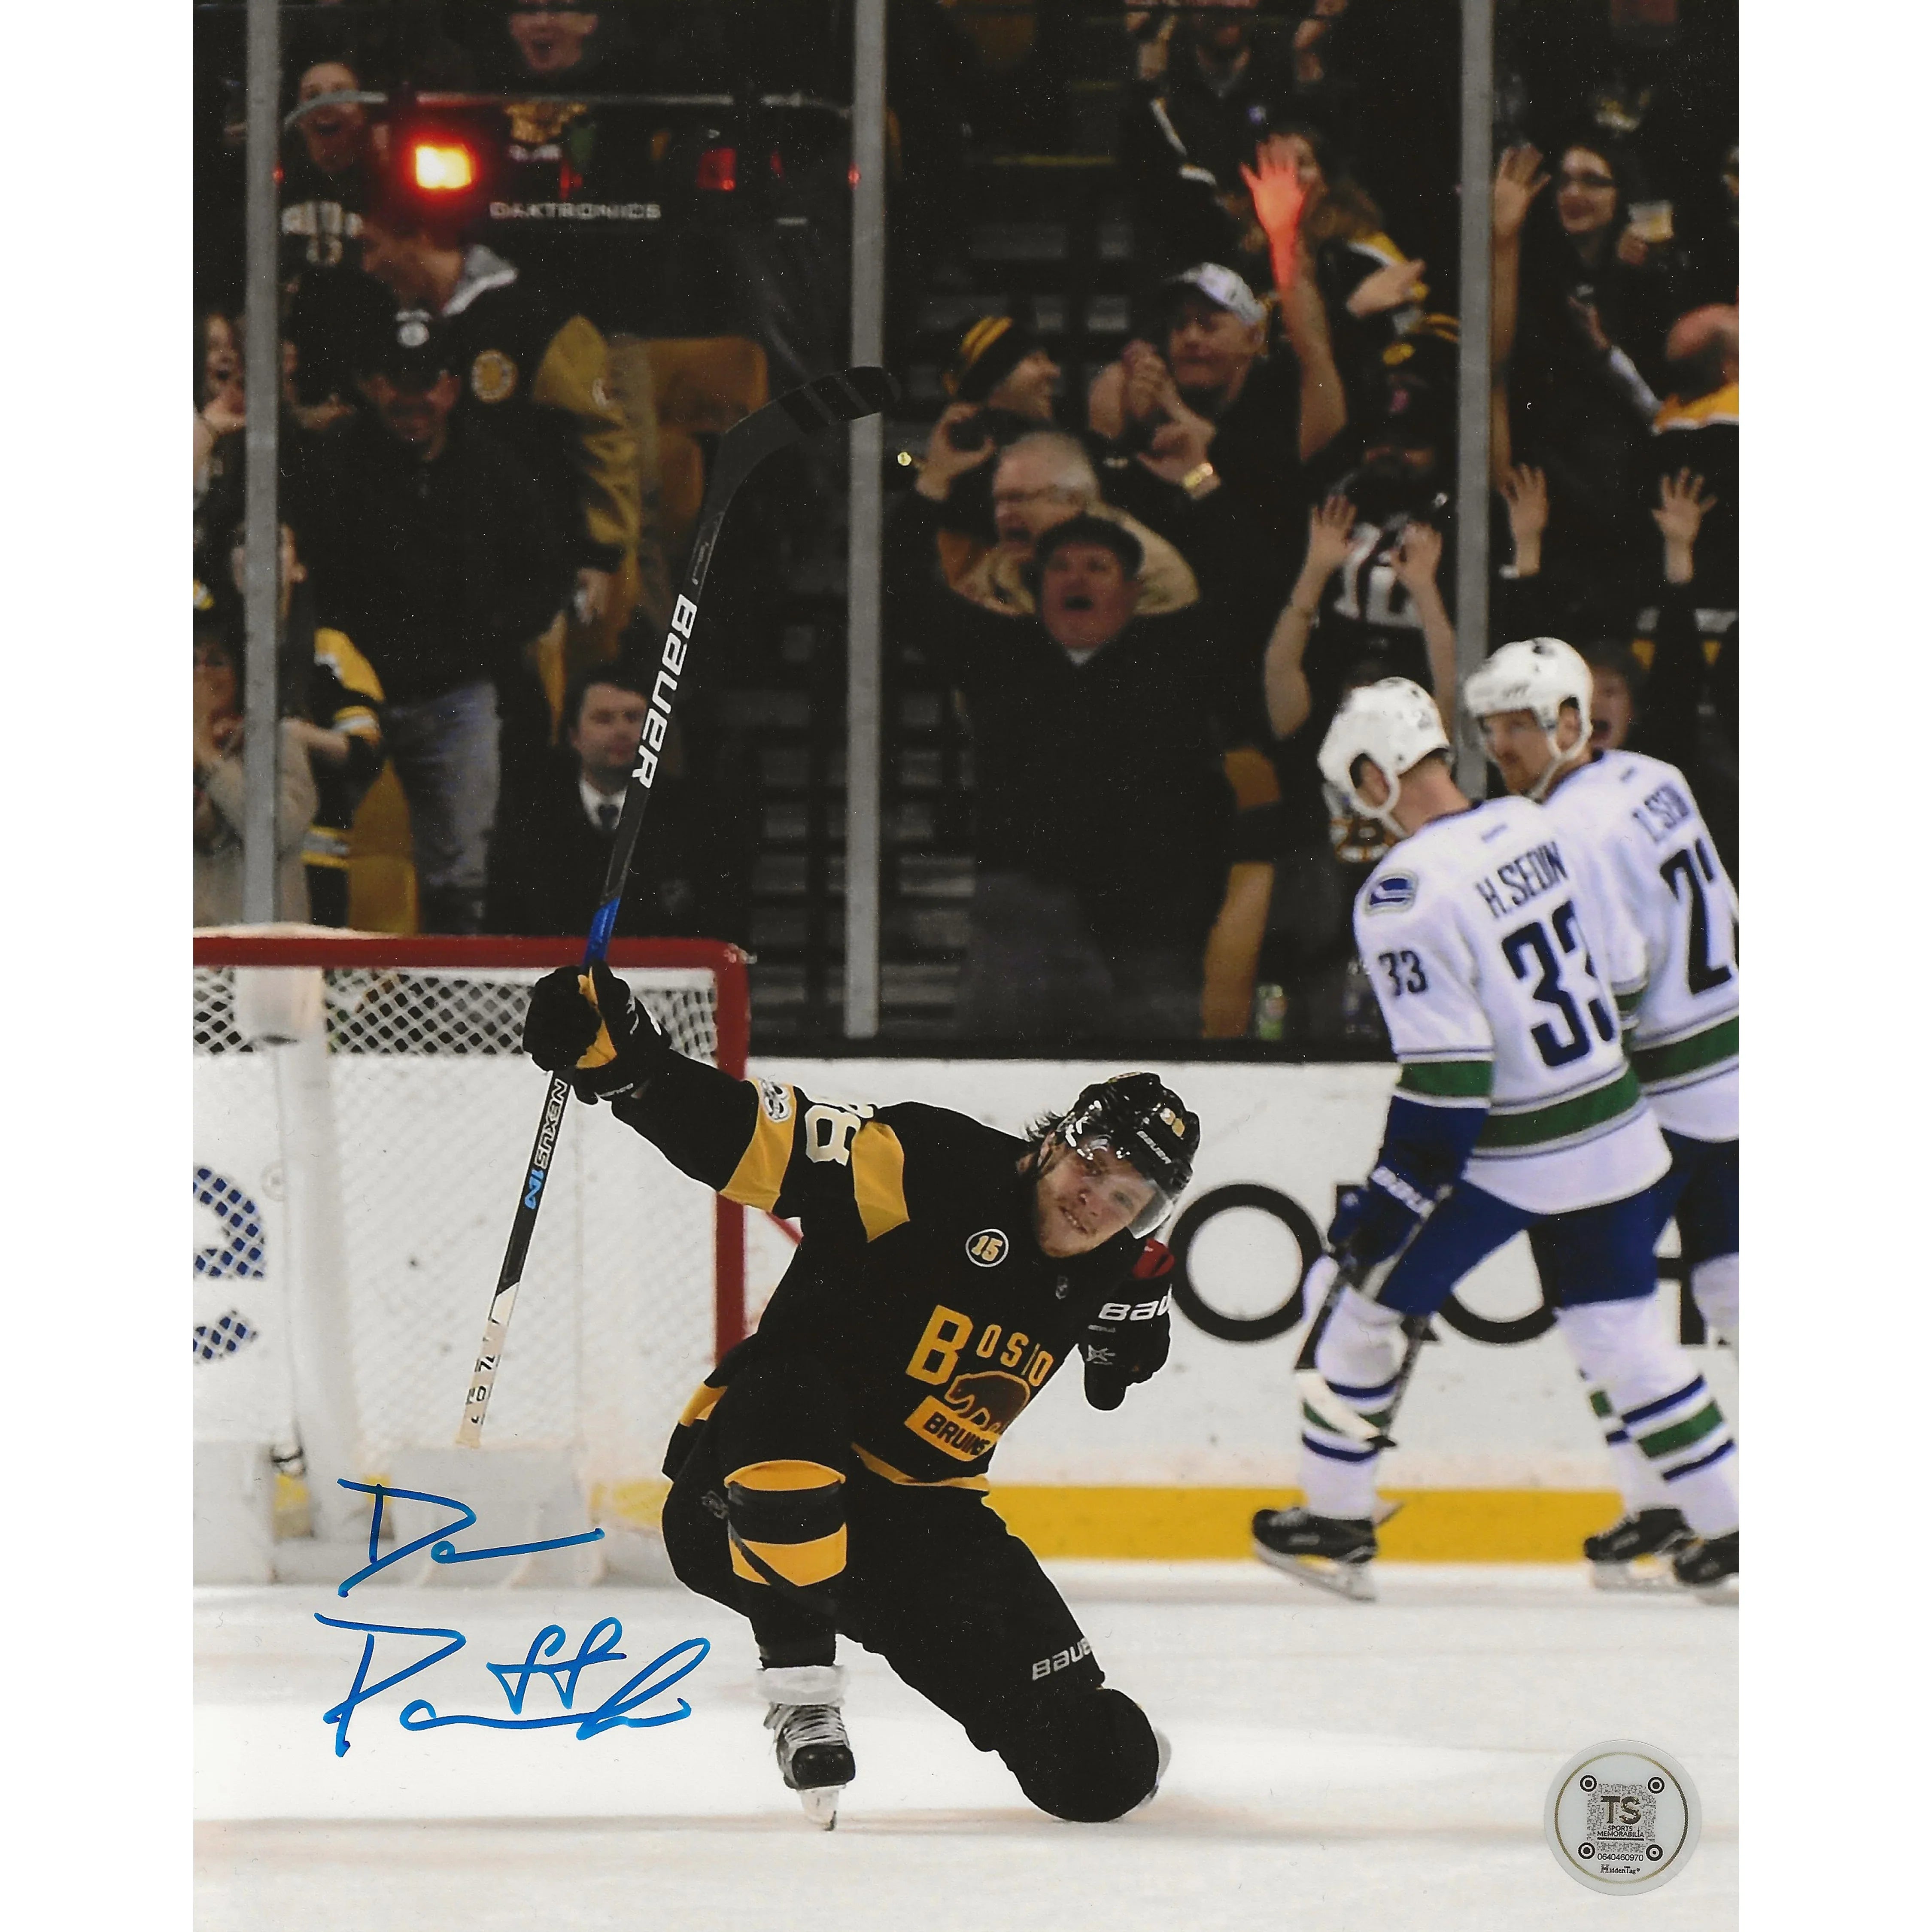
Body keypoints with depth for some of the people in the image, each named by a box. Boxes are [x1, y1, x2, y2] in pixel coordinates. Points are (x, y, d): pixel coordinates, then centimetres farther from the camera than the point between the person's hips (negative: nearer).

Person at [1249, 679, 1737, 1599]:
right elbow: (1621, 971, 11)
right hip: (1614, 1135, 6)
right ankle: (1725, 1534, 16)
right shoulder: (1540, 830, 1)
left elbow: (1445, 1084, -23)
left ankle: (1336, 1524, 19)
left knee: (1367, 1302, 12)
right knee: (1620, 1334, 15)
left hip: (1504, 1161, -6)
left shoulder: (1406, 893, -21)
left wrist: (1379, 1217, -18)